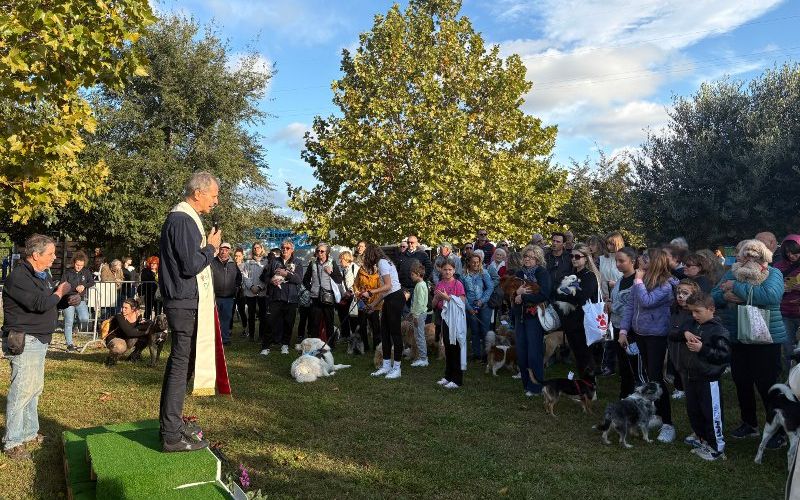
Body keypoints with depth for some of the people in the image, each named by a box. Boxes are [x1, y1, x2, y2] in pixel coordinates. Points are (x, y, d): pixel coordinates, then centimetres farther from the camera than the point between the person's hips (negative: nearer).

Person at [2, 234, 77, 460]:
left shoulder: (43, 275, 13)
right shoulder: (18, 277, -17)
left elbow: (54, 302, 22)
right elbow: (41, 304, -27)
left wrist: (70, 299, 1)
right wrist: (60, 291, -10)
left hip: (40, 340, 10)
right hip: (23, 342, -10)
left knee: (35, 388, 17)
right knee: (22, 390, -7)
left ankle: (30, 432, 29)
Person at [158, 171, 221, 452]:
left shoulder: (185, 218, 17)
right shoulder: (183, 220, -16)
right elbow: (191, 265, -21)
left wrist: (209, 247, 9)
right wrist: (212, 247, -9)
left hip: (186, 304, 11)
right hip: (185, 305, -11)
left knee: (180, 364, 17)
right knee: (180, 366, -5)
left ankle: (170, 424, 29)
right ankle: (172, 436, 3)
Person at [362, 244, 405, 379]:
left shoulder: (382, 263, -11)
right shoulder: (383, 263, 17)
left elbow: (388, 286, -19)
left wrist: (370, 292, -15)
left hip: (395, 298, -10)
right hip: (389, 299, 10)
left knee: (395, 332, -5)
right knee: (385, 331, 11)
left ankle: (397, 368, 2)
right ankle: (386, 365, 19)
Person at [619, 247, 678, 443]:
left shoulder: (667, 284, -17)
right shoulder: (643, 279, 2)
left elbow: (647, 301, -28)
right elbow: (631, 305, 6)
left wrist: (638, 281, -18)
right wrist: (623, 330, 3)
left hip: (657, 336, -7)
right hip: (639, 333, 7)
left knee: (656, 377, -7)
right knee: (650, 374, 16)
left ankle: (667, 424, 3)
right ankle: (656, 415, 30)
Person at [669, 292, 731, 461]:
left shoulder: (718, 330, -16)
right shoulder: (693, 325, 7)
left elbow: (725, 355, -21)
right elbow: (672, 336, 7)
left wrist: (702, 349, -24)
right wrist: (684, 334, -11)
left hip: (709, 380, -8)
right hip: (691, 377, 8)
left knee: (711, 414, 2)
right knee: (693, 410, 19)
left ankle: (717, 448, 14)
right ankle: (701, 437, 37)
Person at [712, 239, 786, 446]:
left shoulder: (773, 274, -8)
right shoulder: (732, 273, 6)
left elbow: (771, 296, -28)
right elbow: (712, 296, 2)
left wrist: (737, 287, -23)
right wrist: (725, 296, -20)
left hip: (765, 340, -5)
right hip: (736, 339, 6)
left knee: (766, 386, 1)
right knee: (741, 383, 15)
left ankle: (778, 431, 17)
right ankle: (749, 424, 33)